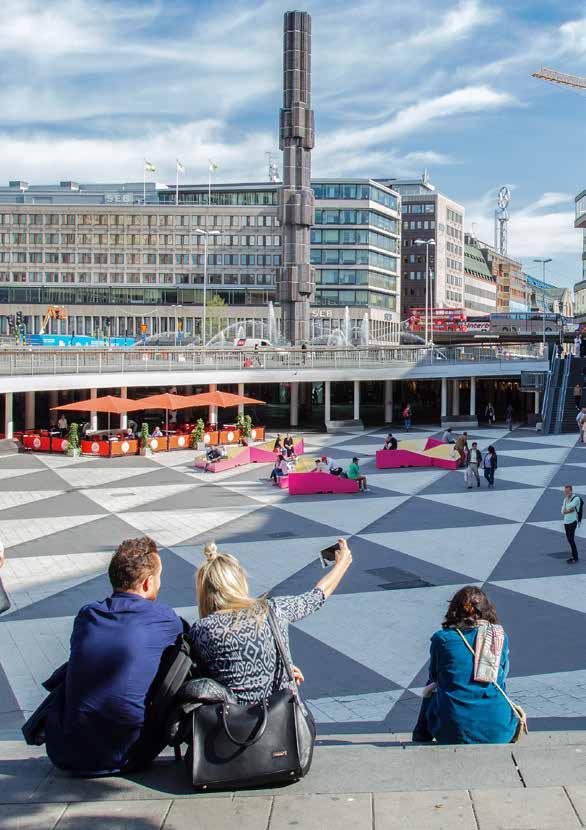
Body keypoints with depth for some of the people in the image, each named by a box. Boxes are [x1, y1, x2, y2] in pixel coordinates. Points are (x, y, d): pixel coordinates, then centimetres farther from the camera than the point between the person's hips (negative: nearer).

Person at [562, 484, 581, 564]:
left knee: (571, 539, -10)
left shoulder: (576, 498, -7)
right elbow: (563, 512, 7)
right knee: (569, 539, 9)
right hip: (566, 521, 7)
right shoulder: (565, 499, 13)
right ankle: (574, 556, 17)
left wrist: (567, 499, -9)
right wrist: (569, 510, -10)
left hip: (572, 521, -7)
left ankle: (575, 557, -3)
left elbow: (570, 507, -19)